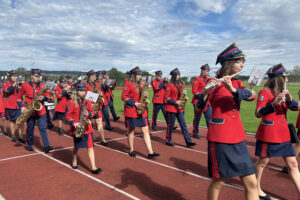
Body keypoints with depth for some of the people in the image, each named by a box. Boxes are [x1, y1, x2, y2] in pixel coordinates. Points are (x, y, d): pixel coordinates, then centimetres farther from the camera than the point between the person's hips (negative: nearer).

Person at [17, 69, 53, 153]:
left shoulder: (42, 85, 5)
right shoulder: (25, 85, 0)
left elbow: (47, 96, 9)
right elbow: (19, 97, 7)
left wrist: (43, 98, -14)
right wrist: (21, 106, -6)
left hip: (41, 110, 1)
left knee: (43, 128, -3)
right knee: (30, 129, 9)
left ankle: (46, 146, -4)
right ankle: (29, 145, 27)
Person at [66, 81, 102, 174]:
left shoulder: (87, 101, 5)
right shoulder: (72, 102, -5)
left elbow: (92, 112, 6)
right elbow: (68, 115, -5)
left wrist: (88, 114, -16)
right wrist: (74, 123, -18)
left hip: (87, 127, 2)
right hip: (77, 128, -2)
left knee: (90, 146, -3)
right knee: (76, 146, 14)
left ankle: (93, 167, -1)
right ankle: (74, 162, 40)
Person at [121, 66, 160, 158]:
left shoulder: (141, 84, 12)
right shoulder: (128, 84, -8)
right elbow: (123, 97, -11)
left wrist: (145, 95, -1)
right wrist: (134, 103, -18)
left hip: (141, 111, 6)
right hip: (131, 111, -6)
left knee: (145, 130, 1)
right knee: (131, 130, 8)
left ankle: (150, 152, 1)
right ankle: (131, 150, 24)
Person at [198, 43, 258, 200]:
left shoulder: (236, 83, 12)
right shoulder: (214, 83, -6)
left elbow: (252, 95, -8)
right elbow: (200, 106, -16)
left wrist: (233, 89, -25)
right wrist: (206, 91, -34)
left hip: (238, 137, 6)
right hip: (219, 138, -6)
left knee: (251, 183, 7)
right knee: (218, 182, 5)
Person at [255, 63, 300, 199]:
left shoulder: (282, 92, 13)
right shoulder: (265, 92, -12)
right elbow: (258, 113, -22)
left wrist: (289, 100, -17)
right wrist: (274, 104, -36)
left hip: (283, 134, 8)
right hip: (268, 134, -7)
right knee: (263, 162, 7)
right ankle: (257, 188, 26)